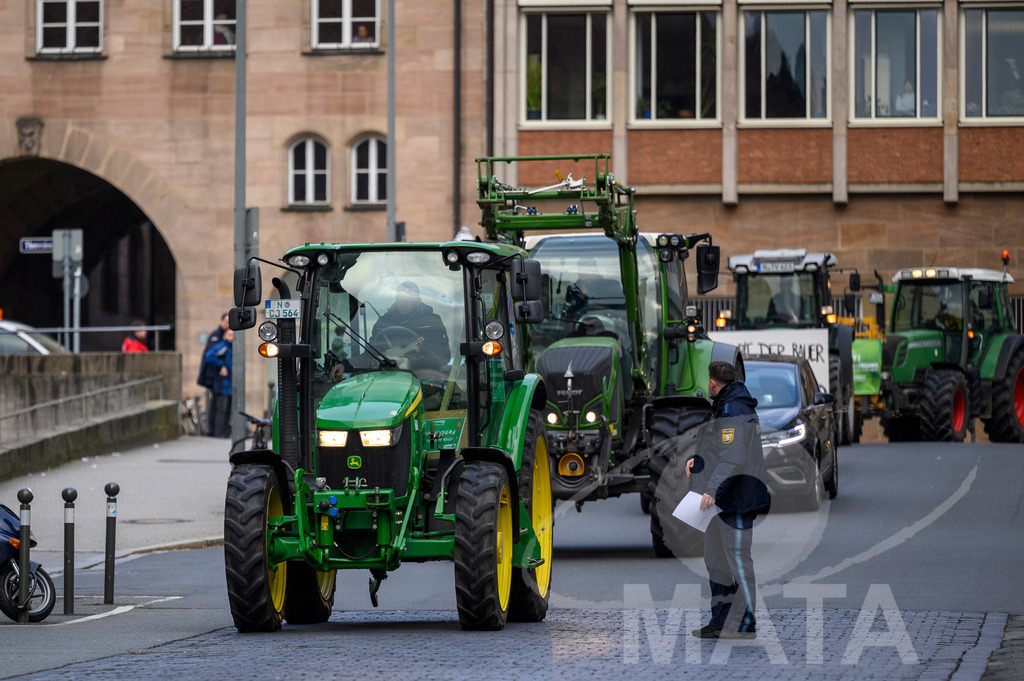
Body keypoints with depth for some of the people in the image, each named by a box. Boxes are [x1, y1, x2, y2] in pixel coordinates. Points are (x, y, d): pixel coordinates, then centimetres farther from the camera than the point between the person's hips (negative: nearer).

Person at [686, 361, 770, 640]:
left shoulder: (734, 411, -16)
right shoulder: (722, 408, 17)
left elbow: (733, 458, -25)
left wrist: (713, 490, -30)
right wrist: (697, 459, 7)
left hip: (736, 500, -11)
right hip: (720, 500, 11)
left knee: (737, 558, -7)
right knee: (715, 560, 13)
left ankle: (744, 624, -4)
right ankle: (720, 621, 19)